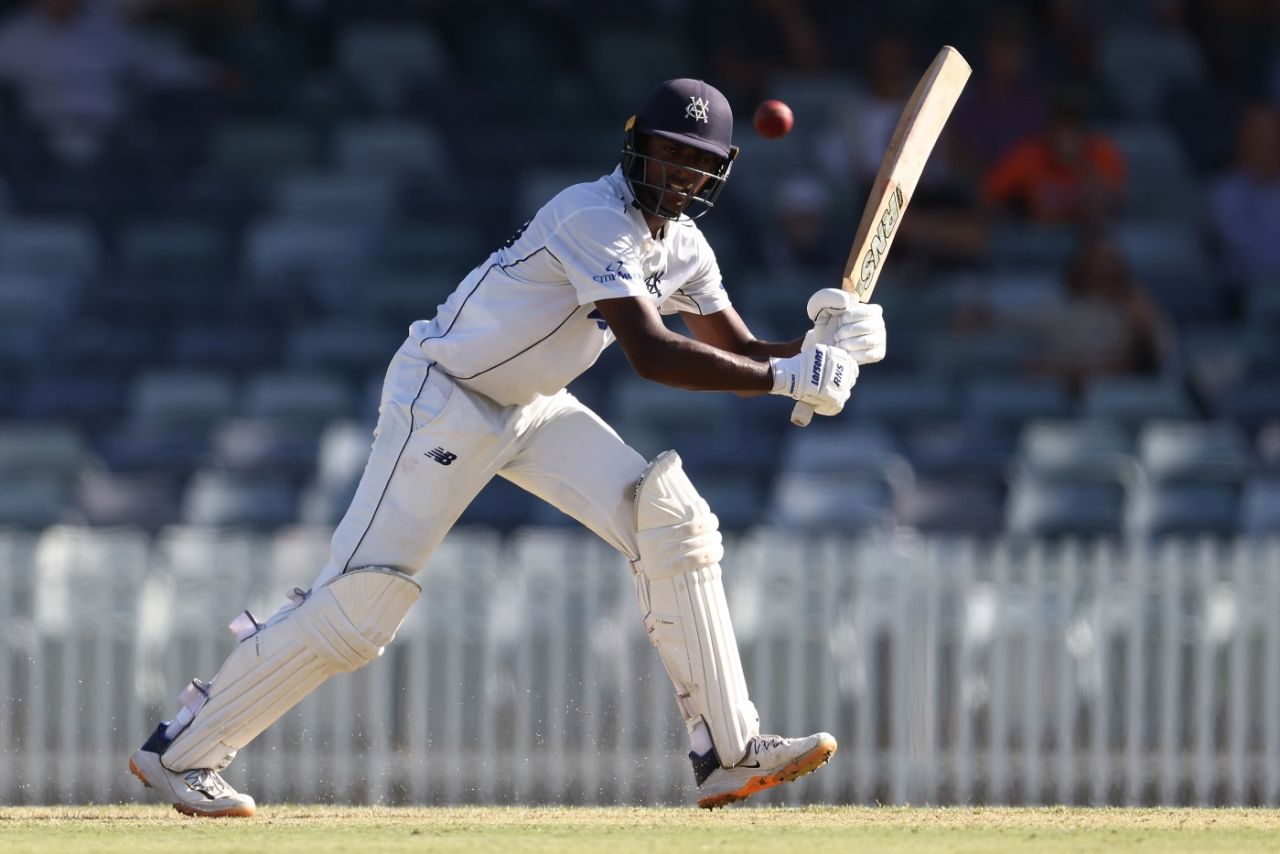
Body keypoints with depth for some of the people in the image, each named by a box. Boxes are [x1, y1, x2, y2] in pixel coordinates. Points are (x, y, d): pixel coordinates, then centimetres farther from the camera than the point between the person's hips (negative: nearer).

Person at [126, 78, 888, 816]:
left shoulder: (680, 244, 2)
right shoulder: (596, 219, -26)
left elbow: (739, 350, 7)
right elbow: (652, 356, -34)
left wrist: (820, 348, -13)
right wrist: (789, 377, -34)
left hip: (533, 409, 8)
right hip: (444, 398, -8)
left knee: (674, 521, -9)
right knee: (360, 602, -11)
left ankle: (729, 752, -7)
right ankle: (182, 751, 4)